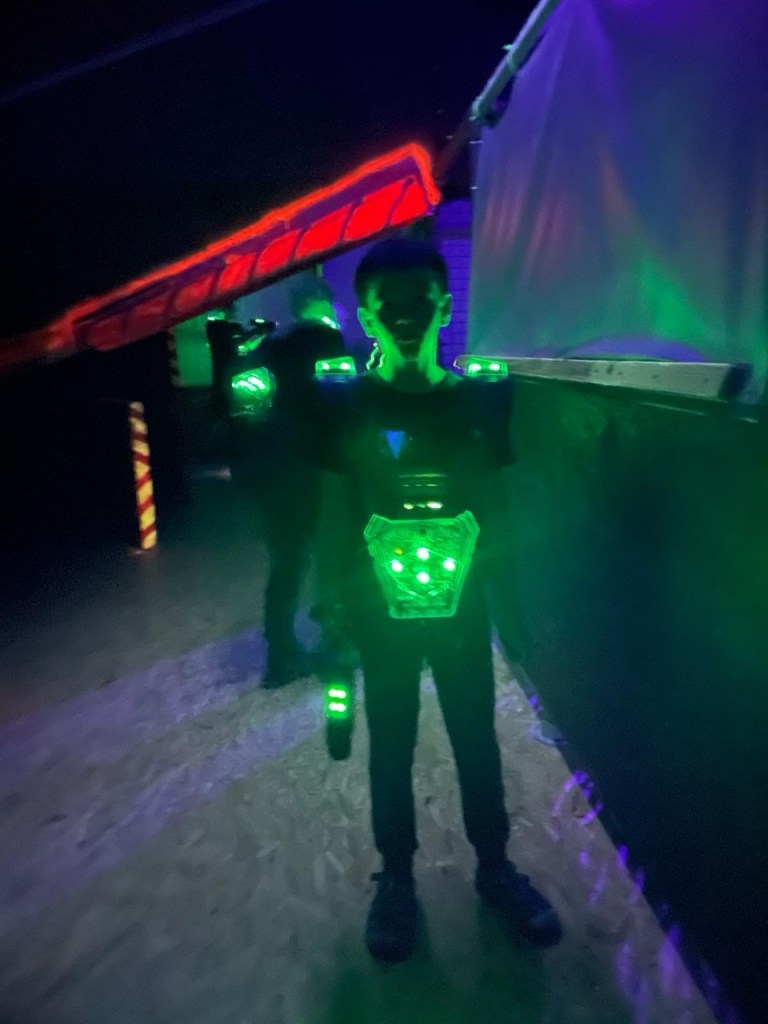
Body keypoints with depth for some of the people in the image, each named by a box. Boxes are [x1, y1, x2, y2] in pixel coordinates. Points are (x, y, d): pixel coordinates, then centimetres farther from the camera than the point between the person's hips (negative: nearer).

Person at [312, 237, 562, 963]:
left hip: (461, 607, 1)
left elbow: (495, 508, 2)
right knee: (391, 747, 15)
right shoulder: (342, 404, -7)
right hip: (380, 609, -1)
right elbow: (335, 512, -4)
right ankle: (396, 878, 39)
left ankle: (494, 867, 41)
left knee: (477, 740, 16)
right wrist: (331, 603, -4)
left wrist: (493, 585, -4)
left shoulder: (482, 400, -4)